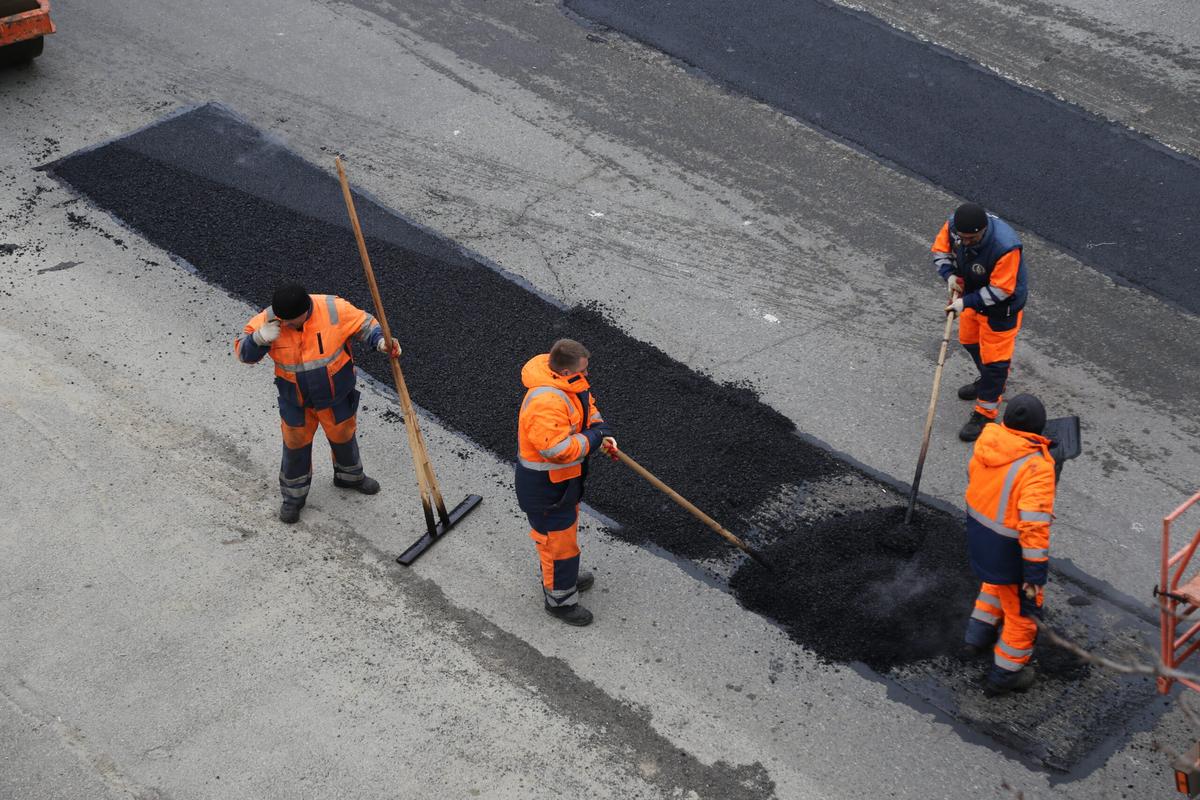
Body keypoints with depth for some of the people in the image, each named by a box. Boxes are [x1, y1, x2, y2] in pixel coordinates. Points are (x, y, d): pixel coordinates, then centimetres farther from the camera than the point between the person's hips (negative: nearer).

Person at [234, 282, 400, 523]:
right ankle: (294, 495, 41)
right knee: (295, 445, 16)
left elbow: (363, 324, -10)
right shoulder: (268, 320, -24)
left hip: (336, 396, 0)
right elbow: (242, 351, -15)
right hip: (295, 401, 0)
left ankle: (349, 475, 55)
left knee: (343, 437, 24)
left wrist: (380, 341, -28)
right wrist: (259, 339, -36)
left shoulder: (334, 309, -27)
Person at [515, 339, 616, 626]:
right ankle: (559, 599, 26)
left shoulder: (568, 384, -5)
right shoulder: (546, 403, -37)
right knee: (557, 538, 7)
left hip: (564, 478, 10)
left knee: (567, 527, 30)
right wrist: (593, 439, -26)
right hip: (545, 485, -10)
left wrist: (600, 429, -4)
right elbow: (558, 449, -40)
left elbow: (587, 405, 14)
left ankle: (565, 576, 53)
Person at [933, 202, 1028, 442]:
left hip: (1002, 306, -7)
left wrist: (965, 303, -33)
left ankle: (985, 412, 19)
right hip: (972, 293, 7)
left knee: (993, 359, 2)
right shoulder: (953, 226, -24)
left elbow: (1000, 291, -32)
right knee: (970, 341, 27)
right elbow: (940, 250, -4)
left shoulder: (1005, 247, -41)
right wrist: (950, 275, -21)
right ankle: (990, 381, 55)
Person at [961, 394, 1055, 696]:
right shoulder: (1035, 467, -31)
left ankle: (978, 637, 49)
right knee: (1022, 610, 16)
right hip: (1009, 550, -7)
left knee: (996, 583, 36)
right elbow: (1034, 526, -32)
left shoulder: (986, 441, -11)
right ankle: (1004, 674, 31)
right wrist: (1036, 574, -24)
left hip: (979, 533, 7)